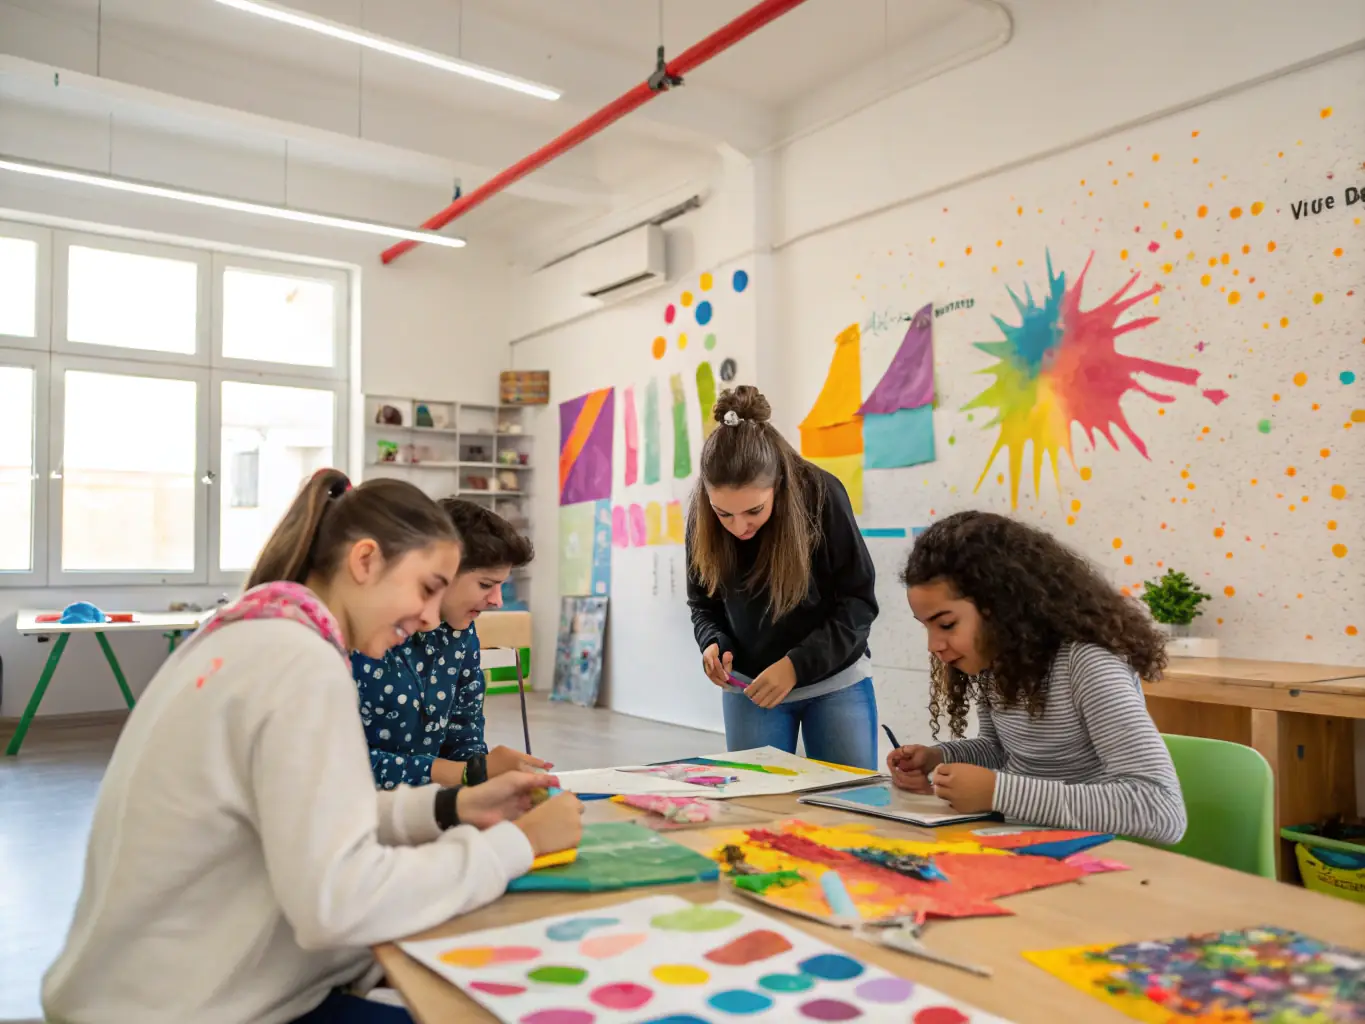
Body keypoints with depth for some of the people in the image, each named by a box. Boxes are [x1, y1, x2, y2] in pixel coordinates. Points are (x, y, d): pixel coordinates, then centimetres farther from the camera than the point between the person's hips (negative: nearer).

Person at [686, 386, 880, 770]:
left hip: (835, 681, -2)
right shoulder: (701, 515, -13)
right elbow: (702, 604, 2)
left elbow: (859, 602, -16)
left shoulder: (822, 495, -21)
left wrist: (797, 664, -26)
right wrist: (714, 643, -20)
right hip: (749, 687, 2)